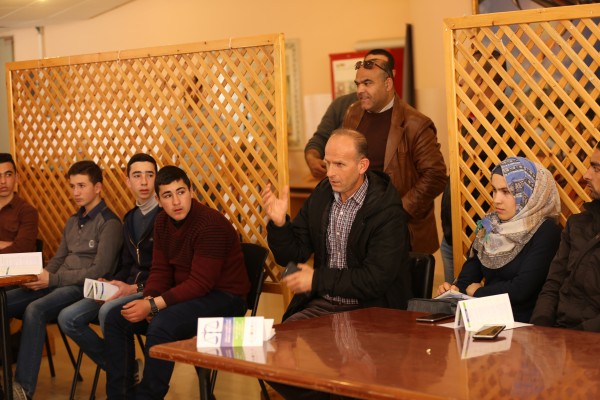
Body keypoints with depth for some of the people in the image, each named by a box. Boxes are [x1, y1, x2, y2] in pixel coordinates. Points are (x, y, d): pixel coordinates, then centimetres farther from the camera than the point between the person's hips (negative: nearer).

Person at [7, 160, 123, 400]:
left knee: (35, 310, -34)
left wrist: (52, 279, -15)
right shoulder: (73, 221, 20)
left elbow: (100, 270, -14)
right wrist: (40, 276, -2)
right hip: (57, 284, 8)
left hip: (84, 289, -8)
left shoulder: (109, 224, -6)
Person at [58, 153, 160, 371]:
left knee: (108, 311, -35)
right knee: (68, 318, -6)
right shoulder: (130, 218, 17)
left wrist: (137, 288, -22)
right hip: (126, 288, 8)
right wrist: (111, 284, 1)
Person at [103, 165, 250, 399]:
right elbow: (160, 270, 8)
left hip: (223, 298, -9)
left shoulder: (210, 224, -21)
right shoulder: (163, 222, 5)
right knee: (115, 318, -1)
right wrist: (149, 299, -13)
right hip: (186, 293, 9)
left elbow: (201, 283, -25)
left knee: (162, 326, -34)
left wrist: (154, 305, -27)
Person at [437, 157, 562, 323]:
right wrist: (456, 289, -8)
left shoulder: (545, 232, -9)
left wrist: (478, 291, -3)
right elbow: (470, 271, 13)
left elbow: (521, 289, -15)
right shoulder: (489, 226, 12)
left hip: (520, 321, -6)